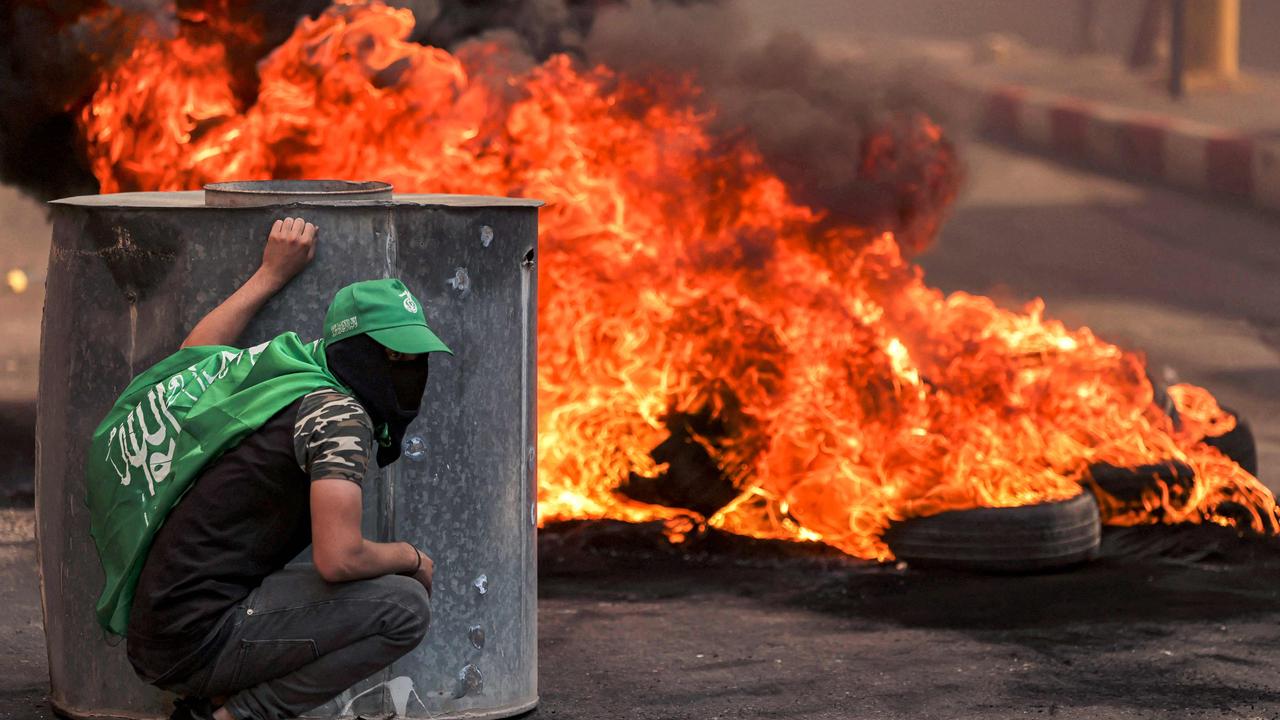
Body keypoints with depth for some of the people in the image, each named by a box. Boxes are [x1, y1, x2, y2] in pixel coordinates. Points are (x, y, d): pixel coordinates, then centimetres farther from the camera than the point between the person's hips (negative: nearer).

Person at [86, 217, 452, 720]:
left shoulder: (271, 372, 12)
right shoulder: (337, 414, -14)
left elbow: (192, 357, 34)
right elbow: (338, 559, -23)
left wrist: (271, 274, 38)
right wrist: (411, 558, -3)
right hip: (198, 641, -10)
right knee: (404, 607, -16)